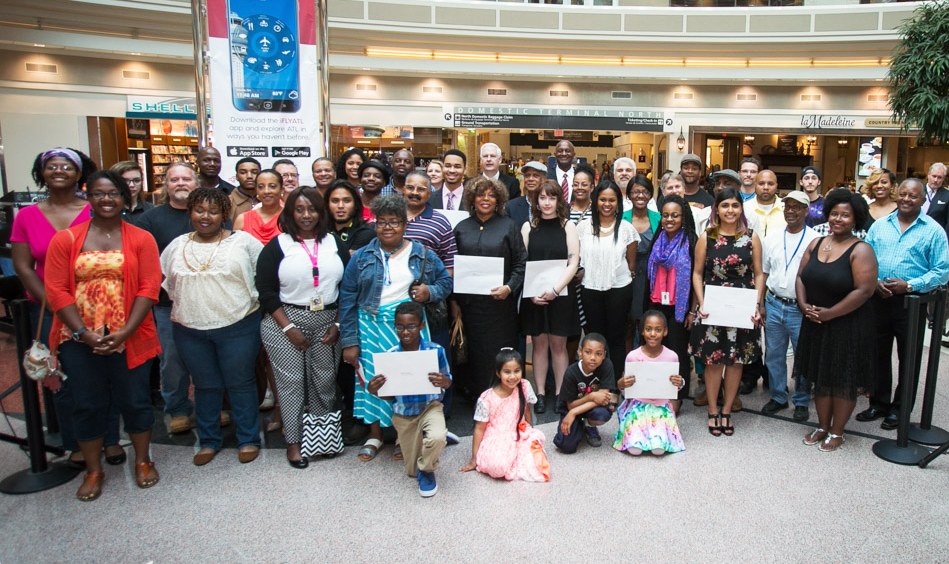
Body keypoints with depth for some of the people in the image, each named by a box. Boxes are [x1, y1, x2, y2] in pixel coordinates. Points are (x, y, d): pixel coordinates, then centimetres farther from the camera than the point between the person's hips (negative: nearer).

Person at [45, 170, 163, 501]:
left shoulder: (141, 239, 0)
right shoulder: (65, 239, 2)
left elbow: (149, 288, -6)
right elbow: (56, 290, -2)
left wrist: (125, 332, -14)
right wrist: (83, 333, -12)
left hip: (129, 337, -1)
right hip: (80, 339, 1)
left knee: (134, 400, 9)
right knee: (88, 405, 10)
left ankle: (143, 460, 30)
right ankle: (93, 471, 28)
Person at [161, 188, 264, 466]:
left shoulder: (243, 241, -1)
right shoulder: (176, 246, 10)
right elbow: (164, 281, 19)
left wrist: (253, 301, -1)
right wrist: (182, 305, 11)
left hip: (238, 326, -3)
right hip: (190, 329, 3)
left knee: (241, 383, 5)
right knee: (205, 385, 13)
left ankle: (248, 439, 18)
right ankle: (208, 441, 27)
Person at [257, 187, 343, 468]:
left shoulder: (333, 242, 8)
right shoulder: (277, 246, 0)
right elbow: (266, 292, -4)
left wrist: (338, 324, 0)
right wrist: (288, 328, -10)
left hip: (327, 322, 2)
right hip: (286, 321, -2)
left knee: (326, 382, 6)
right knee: (290, 382, 2)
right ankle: (293, 441, 16)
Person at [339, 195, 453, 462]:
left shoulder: (422, 255, 7)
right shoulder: (362, 257, 5)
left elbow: (446, 281, 15)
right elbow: (347, 299, 3)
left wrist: (430, 292, -9)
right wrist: (349, 341, -2)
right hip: (371, 327, 1)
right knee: (372, 377, 3)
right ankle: (375, 434, 22)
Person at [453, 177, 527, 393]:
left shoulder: (508, 226, 3)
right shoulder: (462, 228, 9)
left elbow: (521, 263, 0)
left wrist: (509, 288, -15)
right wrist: (454, 301, 3)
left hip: (501, 303, -2)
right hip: (470, 303, 2)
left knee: (501, 352, 2)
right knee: (476, 351, 7)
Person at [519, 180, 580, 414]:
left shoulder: (568, 226, 2)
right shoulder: (528, 226, 6)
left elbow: (573, 263, -5)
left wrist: (555, 290, -15)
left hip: (561, 295, -1)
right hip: (533, 296, 1)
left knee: (558, 345, 5)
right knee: (539, 344, 7)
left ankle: (560, 393, 15)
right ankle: (540, 393, 15)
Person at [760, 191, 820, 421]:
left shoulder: (815, 240, -4)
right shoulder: (771, 239, 8)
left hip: (801, 309, -3)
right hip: (774, 305, 4)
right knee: (774, 354, 11)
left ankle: (801, 402, 22)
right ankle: (778, 397, 27)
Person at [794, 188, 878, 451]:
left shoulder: (860, 250, -12)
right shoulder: (816, 244, 7)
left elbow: (864, 290, -19)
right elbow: (801, 276, 8)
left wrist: (830, 313, -18)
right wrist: (804, 304, -8)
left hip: (848, 326, -5)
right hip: (814, 324, 5)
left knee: (843, 380, 6)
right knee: (820, 376, 14)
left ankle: (836, 432, 21)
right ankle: (823, 426, 29)